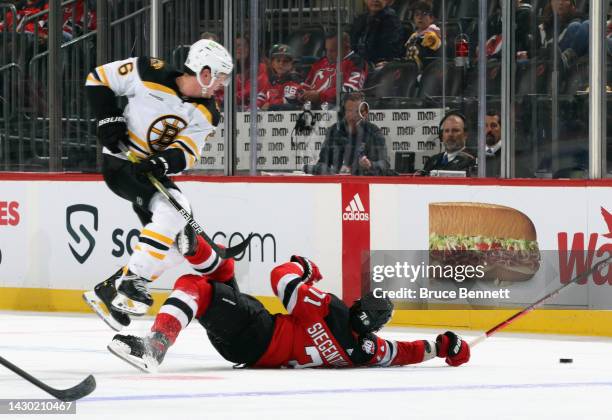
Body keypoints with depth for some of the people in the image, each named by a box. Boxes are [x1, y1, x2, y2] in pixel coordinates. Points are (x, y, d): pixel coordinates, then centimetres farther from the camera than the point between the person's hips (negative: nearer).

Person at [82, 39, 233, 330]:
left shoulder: (205, 115, -3)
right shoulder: (150, 75, -18)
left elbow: (186, 153, -11)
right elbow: (99, 78, -7)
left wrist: (162, 164, -31)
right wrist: (109, 119, -14)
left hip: (154, 172, 8)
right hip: (121, 162, -7)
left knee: (180, 239, 2)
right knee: (172, 211, -27)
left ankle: (110, 291, 10)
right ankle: (131, 282, -23)